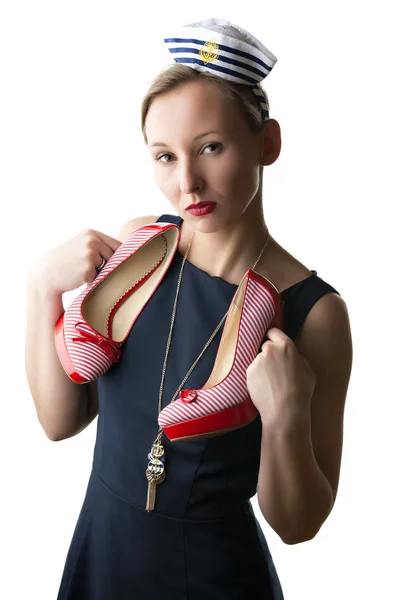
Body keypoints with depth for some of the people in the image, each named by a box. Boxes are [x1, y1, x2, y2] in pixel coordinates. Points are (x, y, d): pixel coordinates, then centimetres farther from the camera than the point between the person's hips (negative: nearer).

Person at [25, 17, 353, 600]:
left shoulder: (314, 311, -20)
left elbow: (297, 525, -13)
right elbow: (61, 419, -6)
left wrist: (286, 419, -30)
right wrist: (43, 288, -17)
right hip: (99, 552, 4)